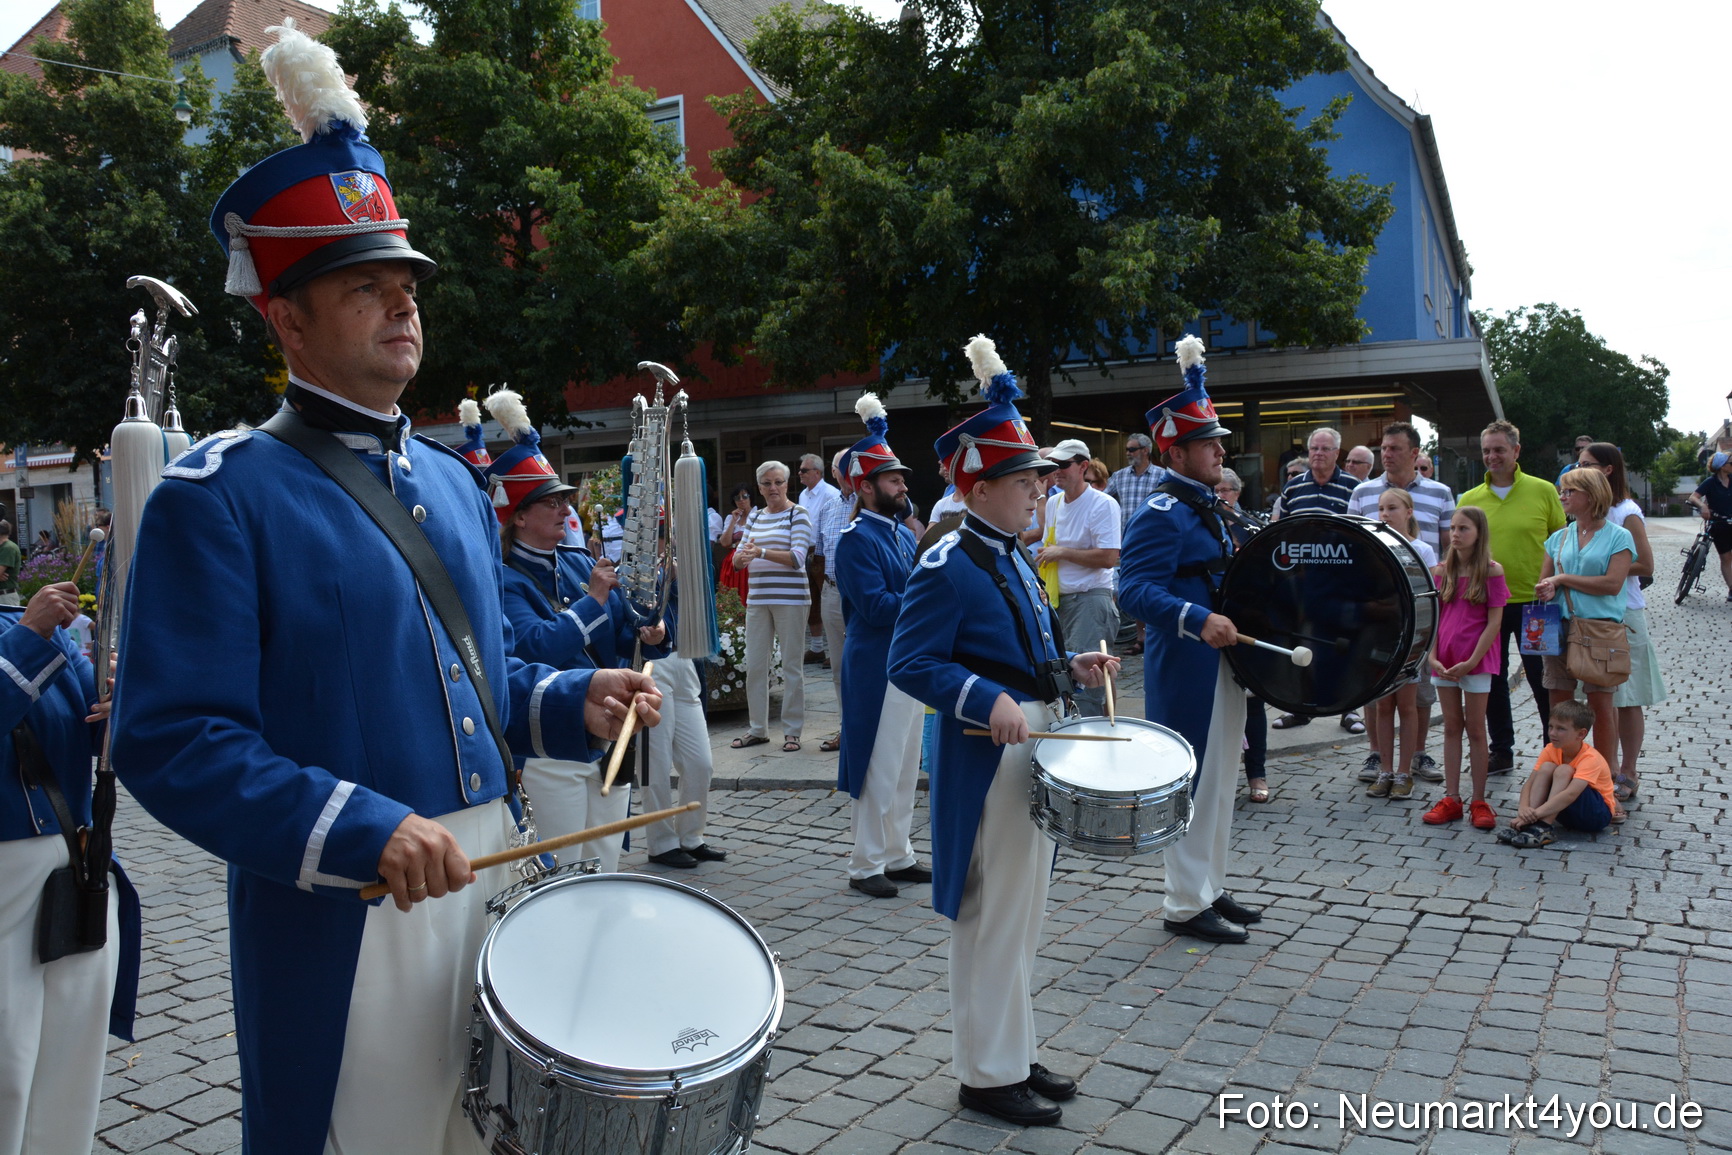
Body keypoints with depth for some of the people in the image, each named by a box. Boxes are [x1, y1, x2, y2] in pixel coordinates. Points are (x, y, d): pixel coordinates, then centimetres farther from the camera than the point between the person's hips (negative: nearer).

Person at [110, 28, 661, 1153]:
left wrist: (577, 703, -1)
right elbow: (172, 741, -17)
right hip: (339, 923, -6)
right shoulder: (219, 497, -11)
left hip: (493, 885, 7)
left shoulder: (454, 481, 11)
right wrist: (360, 829, -27)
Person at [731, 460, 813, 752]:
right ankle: (758, 729, 18)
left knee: (791, 665, 0)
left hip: (790, 597, -6)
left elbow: (797, 557, -14)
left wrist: (761, 553, -26)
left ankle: (792, 731, 8)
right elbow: (737, 560, 12)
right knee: (754, 665, 7)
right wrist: (743, 556, -13)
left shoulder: (798, 515, -2)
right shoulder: (755, 516, 15)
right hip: (758, 598, 6)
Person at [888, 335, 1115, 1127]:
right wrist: (988, 701, -30)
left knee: (1022, 914, 18)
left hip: (1035, 747, 10)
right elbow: (910, 664, -20)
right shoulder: (947, 567, -17)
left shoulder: (1012, 558, 12)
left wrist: (1071, 669, 5)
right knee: (994, 918, 1)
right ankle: (988, 1074, 17)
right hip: (989, 757, -10)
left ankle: (1014, 1055, 33)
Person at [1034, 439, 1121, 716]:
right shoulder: (1053, 503, 12)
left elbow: (1109, 558, -18)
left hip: (1090, 599, -7)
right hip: (1058, 598, 7)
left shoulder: (1103, 504, -10)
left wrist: (1061, 552, -13)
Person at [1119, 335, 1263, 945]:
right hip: (1186, 669, -10)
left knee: (1220, 780, 17)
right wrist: (1199, 620, -37)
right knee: (1194, 782, -2)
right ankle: (1186, 905, 10)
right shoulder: (1161, 513, -16)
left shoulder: (1206, 506, 14)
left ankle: (1211, 890, 30)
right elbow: (1136, 590, -27)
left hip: (1222, 664, 10)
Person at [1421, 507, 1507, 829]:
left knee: (1475, 729, 2)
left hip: (1476, 661, -4)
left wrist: (1471, 662, -14)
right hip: (1444, 661, 4)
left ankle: (1479, 801, 11)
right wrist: (1432, 657, -6)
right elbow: (1432, 618, 5)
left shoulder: (1492, 571, -6)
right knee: (1451, 728, 9)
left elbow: (1494, 622, -9)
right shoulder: (1441, 571, 6)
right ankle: (1451, 799, 14)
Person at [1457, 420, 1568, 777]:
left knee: (1543, 681, 6)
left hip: (1534, 602, -3)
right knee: (1492, 681, 11)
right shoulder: (1469, 499, 3)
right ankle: (1501, 751, 24)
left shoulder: (1543, 491, -3)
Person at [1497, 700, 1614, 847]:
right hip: (1568, 816, 6)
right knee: (1546, 768, -18)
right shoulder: (1551, 751, -6)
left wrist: (1535, 813, -46)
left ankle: (1543, 828, -35)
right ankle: (1528, 823, -28)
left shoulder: (1590, 758, -25)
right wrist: (1524, 809, -34)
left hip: (1598, 814, -6)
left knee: (1564, 770, -28)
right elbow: (1529, 784, -13)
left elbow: (1570, 794, -39)